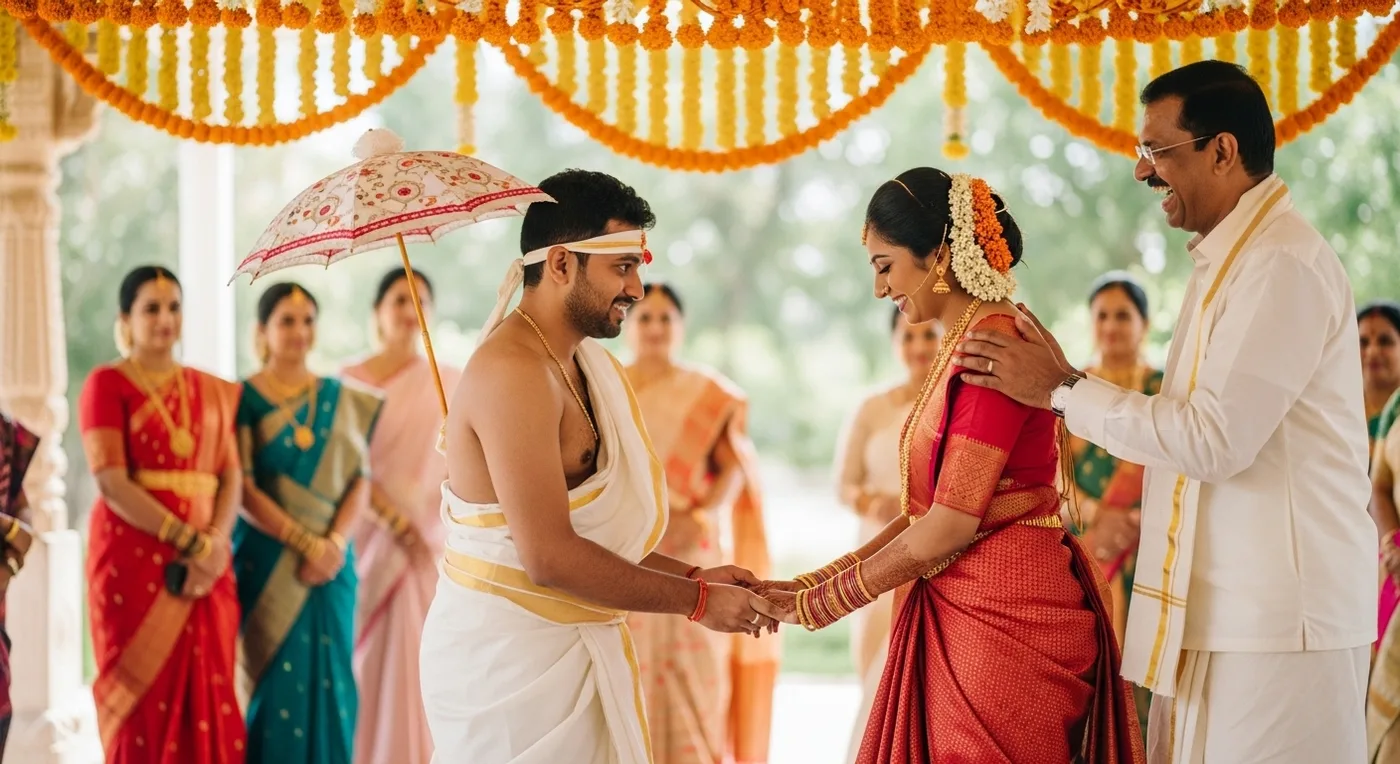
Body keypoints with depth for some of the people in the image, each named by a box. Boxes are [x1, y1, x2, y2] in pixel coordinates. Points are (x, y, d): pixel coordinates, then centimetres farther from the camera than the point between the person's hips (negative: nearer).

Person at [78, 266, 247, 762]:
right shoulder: (107, 384, 0)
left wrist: (215, 544, -11)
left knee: (208, 699, 0)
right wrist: (191, 541, -16)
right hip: (133, 556, -4)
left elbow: (231, 477, 8)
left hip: (206, 563, 4)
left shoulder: (212, 391, 15)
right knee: (144, 695, -5)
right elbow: (111, 483, -11)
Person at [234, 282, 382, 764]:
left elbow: (361, 479, 4)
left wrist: (333, 542, -11)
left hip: (331, 561, 3)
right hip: (267, 563, -3)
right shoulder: (244, 399, -2)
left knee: (329, 679, 4)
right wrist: (305, 542, -16)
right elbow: (242, 490, -9)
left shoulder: (343, 400, 10)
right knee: (274, 679, -3)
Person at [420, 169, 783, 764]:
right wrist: (697, 600, -16)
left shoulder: (577, 363, 13)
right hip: (509, 654, -9)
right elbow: (548, 556, -24)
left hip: (565, 649, 9)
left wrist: (692, 576, 5)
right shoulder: (515, 372, -19)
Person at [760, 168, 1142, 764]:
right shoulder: (962, 350, 14)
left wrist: (819, 603, -9)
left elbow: (950, 526, -18)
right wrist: (812, 583, 8)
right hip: (957, 618, 9)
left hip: (1003, 618, -9)